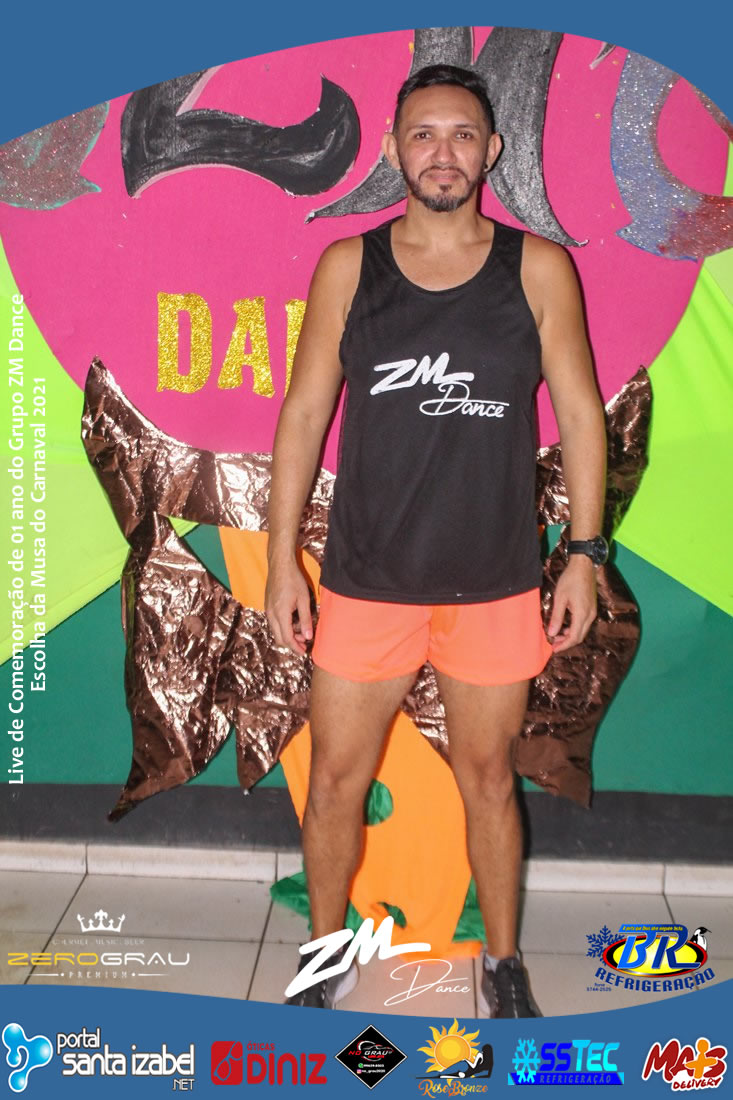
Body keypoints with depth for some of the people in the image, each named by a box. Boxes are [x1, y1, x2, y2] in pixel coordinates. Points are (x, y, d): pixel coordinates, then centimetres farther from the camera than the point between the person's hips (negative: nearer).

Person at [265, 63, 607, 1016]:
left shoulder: (538, 269, -2)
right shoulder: (349, 267, 0)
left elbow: (581, 412, 1)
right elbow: (304, 413, 1)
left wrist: (585, 554, -3)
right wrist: (282, 561, -3)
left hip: (496, 583, 0)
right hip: (366, 579, 1)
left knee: (487, 777, 14)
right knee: (336, 781, 9)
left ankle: (503, 962, 35)